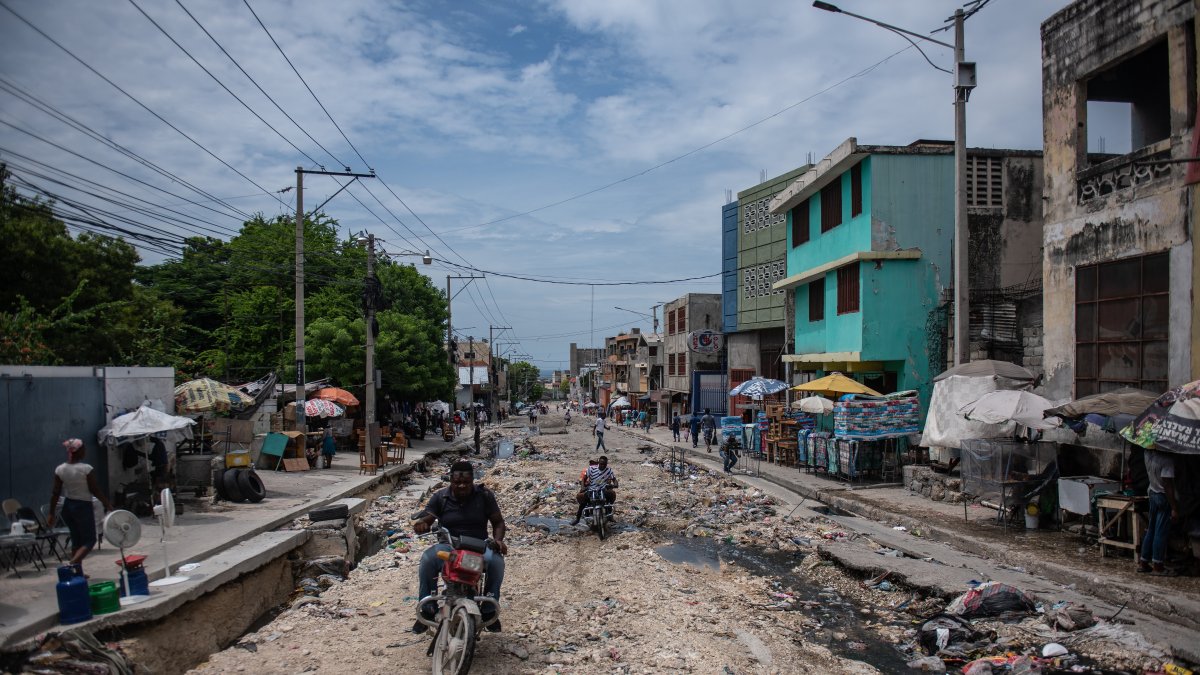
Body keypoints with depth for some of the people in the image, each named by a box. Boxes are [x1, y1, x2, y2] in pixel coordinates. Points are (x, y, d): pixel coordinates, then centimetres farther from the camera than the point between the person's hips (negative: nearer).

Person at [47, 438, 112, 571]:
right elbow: (95, 490, -12)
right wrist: (107, 504, -1)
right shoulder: (86, 469, -16)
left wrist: (52, 513, 8)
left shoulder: (60, 469, -2)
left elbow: (55, 493, 1)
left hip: (67, 506, 6)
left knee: (76, 540, 18)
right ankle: (72, 564, -18)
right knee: (89, 540, 3)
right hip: (83, 506, -6)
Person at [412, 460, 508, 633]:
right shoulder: (440, 497, 2)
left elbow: (498, 522, 5)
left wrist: (498, 540, -15)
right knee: (427, 559, -31)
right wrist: (420, 524, -29)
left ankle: (489, 610, -15)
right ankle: (427, 609, -17)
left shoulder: (485, 496, 1)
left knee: (496, 560, -32)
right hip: (448, 547, 1)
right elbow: (425, 520, -4)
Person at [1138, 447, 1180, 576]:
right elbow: (1167, 486, -22)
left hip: (1152, 494, 7)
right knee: (1161, 532, 1)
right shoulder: (1166, 460, -23)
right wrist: (1174, 508, -19)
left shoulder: (1148, 453, -4)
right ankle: (1157, 566, 8)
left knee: (1151, 530, 14)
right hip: (1164, 498, -7)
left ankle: (1143, 563, 18)